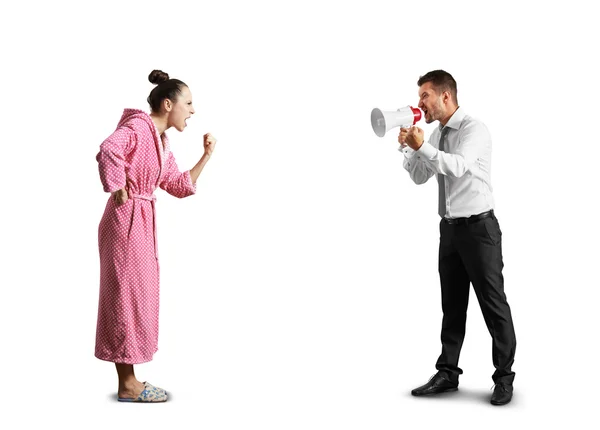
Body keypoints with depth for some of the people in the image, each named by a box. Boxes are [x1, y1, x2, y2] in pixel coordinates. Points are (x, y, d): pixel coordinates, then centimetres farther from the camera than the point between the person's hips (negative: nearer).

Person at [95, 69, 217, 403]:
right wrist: (118, 193, -23)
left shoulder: (162, 143, 16)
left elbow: (179, 186, 18)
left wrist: (206, 156, 13)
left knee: (138, 297, 13)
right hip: (126, 221, -10)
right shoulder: (138, 125, -13)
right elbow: (108, 150, -32)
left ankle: (129, 380, 22)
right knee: (128, 296, -4)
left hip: (143, 222, 10)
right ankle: (127, 385, 5)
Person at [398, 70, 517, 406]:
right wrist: (406, 147, 0)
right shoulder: (437, 135, 11)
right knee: (453, 303, 12)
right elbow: (419, 177, 14)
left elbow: (459, 165, -29)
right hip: (450, 228, 7)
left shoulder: (474, 129, -13)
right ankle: (447, 374, 20)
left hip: (479, 227, -7)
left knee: (493, 303, 0)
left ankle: (504, 378, 11)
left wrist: (422, 146, -31)